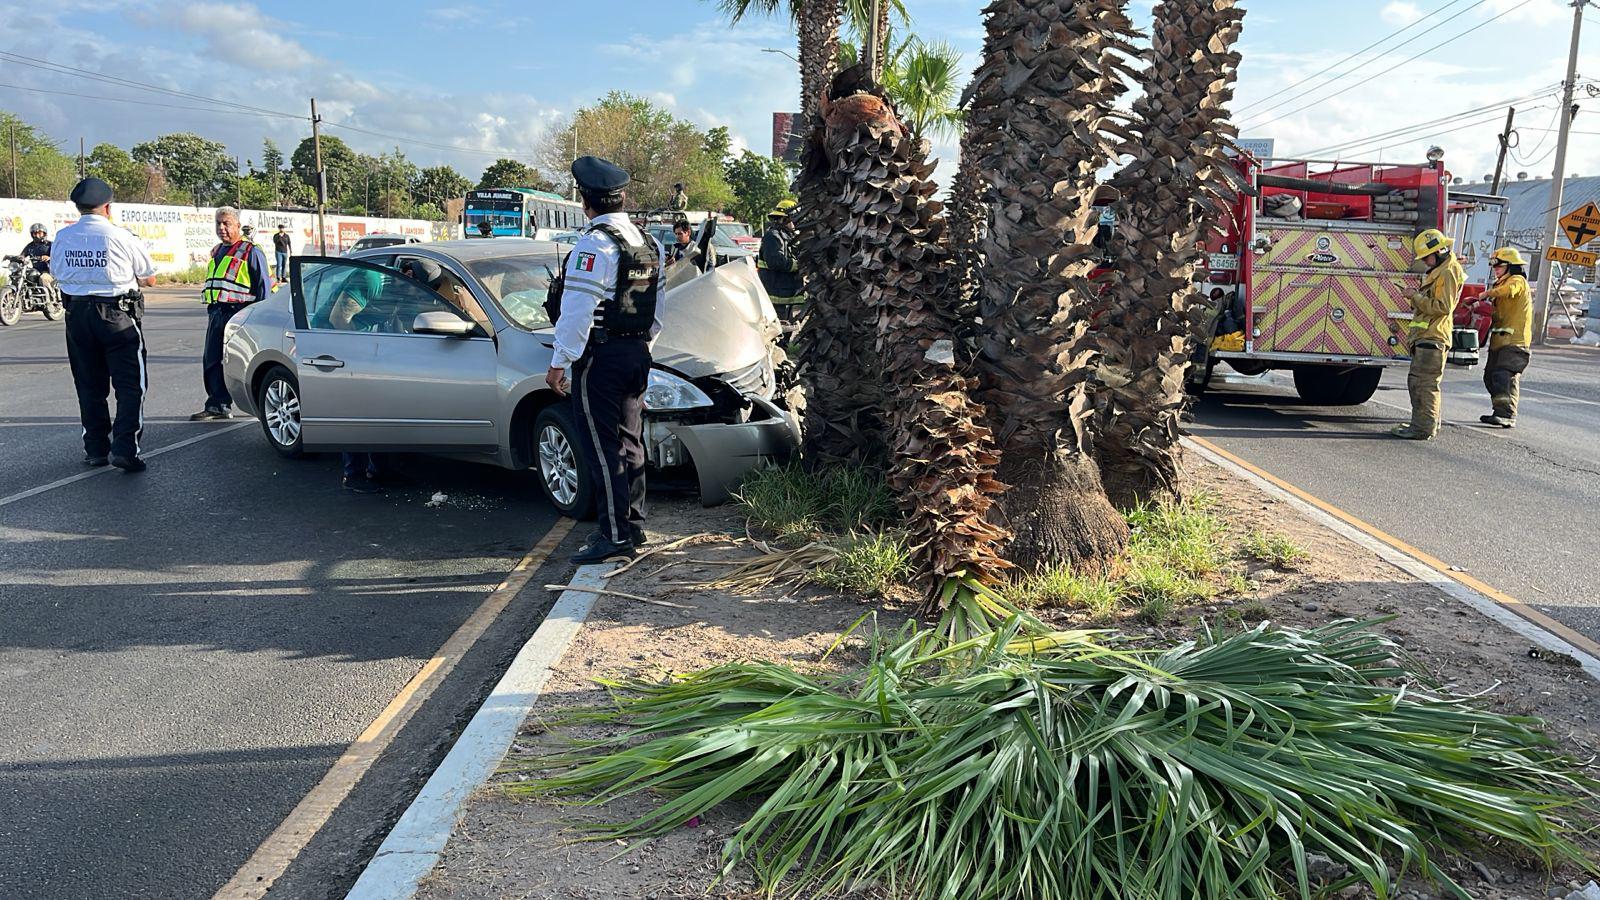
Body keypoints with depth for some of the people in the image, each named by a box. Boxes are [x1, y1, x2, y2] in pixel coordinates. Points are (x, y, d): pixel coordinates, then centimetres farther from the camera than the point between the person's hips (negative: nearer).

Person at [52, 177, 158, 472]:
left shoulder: (62, 237, 2)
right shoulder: (121, 237, -10)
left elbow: (59, 274, 13)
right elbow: (149, 278, 0)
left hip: (77, 314, 4)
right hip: (118, 314, -4)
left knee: (89, 386, 13)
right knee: (131, 384, 0)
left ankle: (95, 449, 17)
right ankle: (124, 448, -11)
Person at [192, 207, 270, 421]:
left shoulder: (250, 252, -4)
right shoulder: (216, 251, 21)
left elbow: (263, 286, -6)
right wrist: (211, 312, 23)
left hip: (239, 313, -8)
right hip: (216, 313, 8)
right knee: (211, 361, 5)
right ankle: (217, 406, 11)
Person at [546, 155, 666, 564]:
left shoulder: (594, 244, -15)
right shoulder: (650, 243, 12)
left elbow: (577, 312, -19)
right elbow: (658, 310, 18)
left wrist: (559, 362, -14)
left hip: (600, 357, -9)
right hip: (638, 354, 9)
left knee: (601, 446, -4)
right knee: (630, 442, 14)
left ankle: (615, 533, -3)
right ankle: (633, 526, 21)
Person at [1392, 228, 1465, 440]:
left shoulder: (1448, 273, -11)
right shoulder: (1439, 271, 21)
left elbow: (1443, 306, -18)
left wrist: (1417, 297, -12)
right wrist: (1417, 298, 13)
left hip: (1433, 337, -11)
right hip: (1425, 335, 11)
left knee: (1425, 383, -11)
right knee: (1416, 382, 15)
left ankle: (1424, 428, -10)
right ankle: (1420, 423, 22)